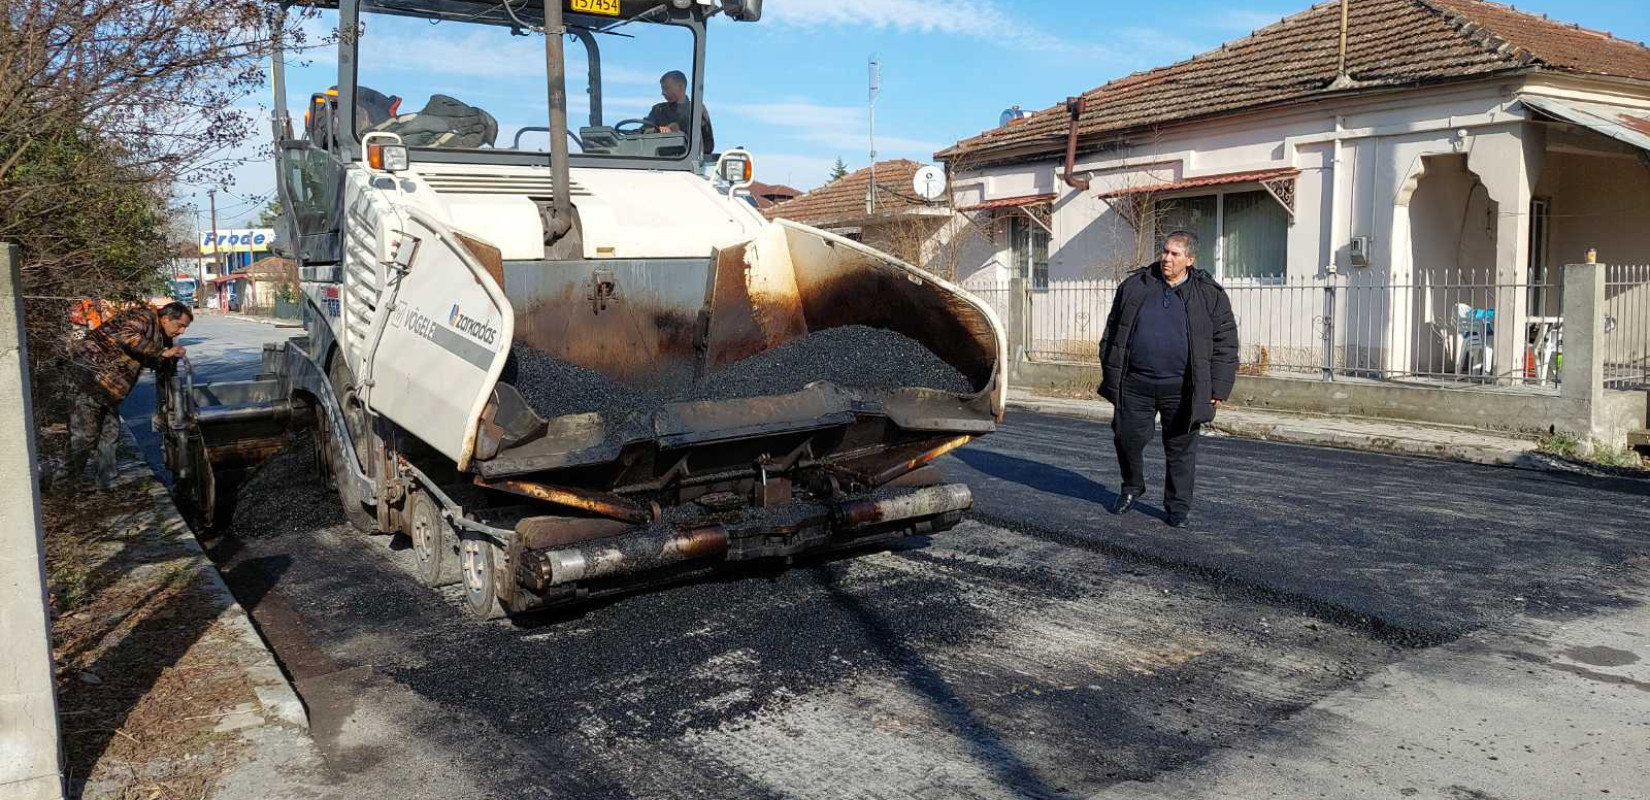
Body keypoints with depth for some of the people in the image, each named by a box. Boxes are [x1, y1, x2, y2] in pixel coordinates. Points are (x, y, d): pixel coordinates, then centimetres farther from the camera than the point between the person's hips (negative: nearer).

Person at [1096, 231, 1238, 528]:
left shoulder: (1210, 295, 1)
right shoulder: (1135, 286, 6)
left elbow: (1225, 343, 2)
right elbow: (1112, 332, 11)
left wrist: (1218, 389, -4)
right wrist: (1110, 377, 9)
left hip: (1180, 389, -2)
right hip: (1135, 384, 2)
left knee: (1180, 448, 5)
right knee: (1127, 438, 6)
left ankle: (1178, 505, 20)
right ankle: (1131, 488, 32)